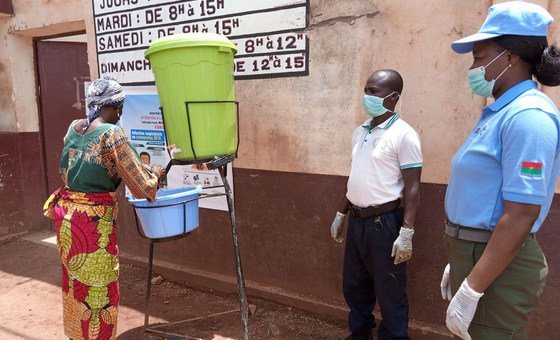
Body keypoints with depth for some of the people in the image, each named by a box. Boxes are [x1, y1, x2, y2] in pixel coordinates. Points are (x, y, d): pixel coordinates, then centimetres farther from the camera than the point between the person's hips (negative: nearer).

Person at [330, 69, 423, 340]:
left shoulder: (403, 135, -13)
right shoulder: (359, 132, 9)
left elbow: (412, 188, -14)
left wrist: (406, 233, -18)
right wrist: (340, 215, 18)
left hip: (384, 221, -7)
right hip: (356, 220, 8)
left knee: (389, 292, 8)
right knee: (354, 285, 19)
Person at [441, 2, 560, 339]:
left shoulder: (527, 115, -19)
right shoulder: (500, 112, 9)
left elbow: (521, 215, -24)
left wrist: (471, 289, -23)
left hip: (498, 266, -9)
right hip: (474, 251, 9)